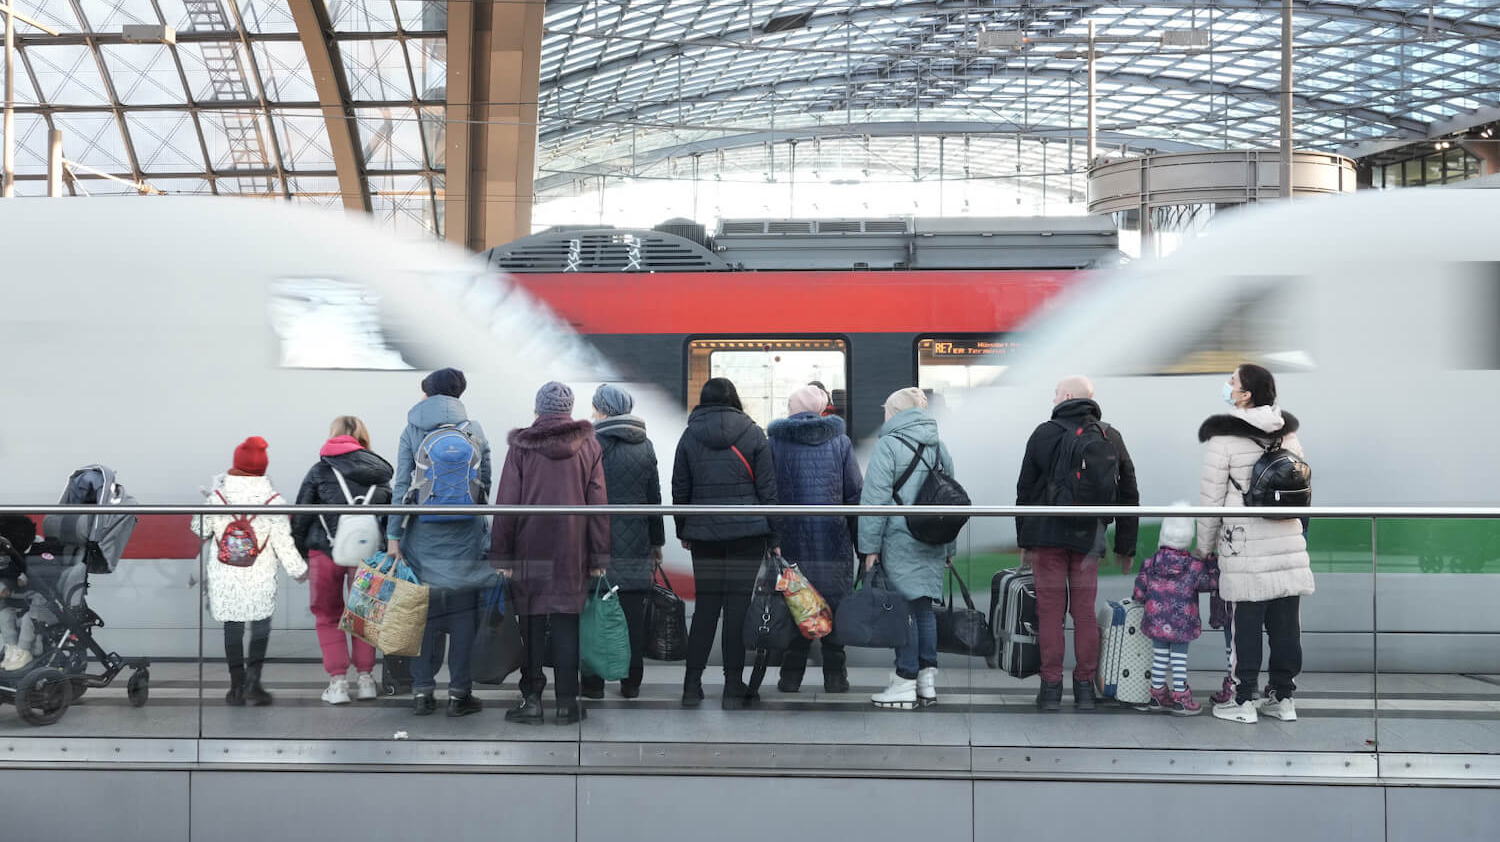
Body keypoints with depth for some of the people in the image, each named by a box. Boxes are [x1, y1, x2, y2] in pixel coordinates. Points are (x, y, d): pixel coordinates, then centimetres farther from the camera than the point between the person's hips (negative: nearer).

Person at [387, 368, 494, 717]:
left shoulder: (412, 432, 1)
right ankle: (459, 693, 8)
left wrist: (393, 536, -3)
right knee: (463, 612, 5)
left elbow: (402, 486, -3)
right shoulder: (474, 430, 4)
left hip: (423, 534, 0)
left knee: (425, 611, 8)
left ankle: (422, 691, 11)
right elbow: (486, 485, 5)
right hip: (465, 535, 0)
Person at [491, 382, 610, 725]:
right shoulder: (587, 445, 3)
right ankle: (566, 702, 7)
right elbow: (598, 504, 2)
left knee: (531, 622, 7)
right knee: (566, 622, 5)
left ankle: (532, 699, 8)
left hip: (529, 548, -1)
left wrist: (501, 555, 1)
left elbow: (506, 504, -2)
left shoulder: (521, 446, -1)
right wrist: (599, 557, 5)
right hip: (572, 551, 1)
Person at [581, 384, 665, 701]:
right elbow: (654, 497, 11)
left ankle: (594, 682, 6)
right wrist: (657, 542, 18)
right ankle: (631, 682, 13)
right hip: (636, 544, 4)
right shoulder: (645, 446, 7)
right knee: (633, 612, 8)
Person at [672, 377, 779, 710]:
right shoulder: (752, 434, 0)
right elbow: (767, 489, 0)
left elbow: (680, 491, 7)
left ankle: (692, 686, 10)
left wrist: (683, 531, 19)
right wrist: (774, 537, 4)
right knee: (738, 607, 2)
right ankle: (733, 689, 5)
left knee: (705, 606, 10)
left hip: (703, 533, 2)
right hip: (747, 532, -2)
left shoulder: (689, 436, 4)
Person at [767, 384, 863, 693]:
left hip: (791, 538, 0)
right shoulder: (840, 441, 4)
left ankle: (791, 676, 9)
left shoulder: (775, 442, 2)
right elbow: (856, 494, 2)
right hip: (834, 541, 0)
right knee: (834, 602, 7)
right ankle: (835, 675, 10)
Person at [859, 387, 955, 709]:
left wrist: (870, 546, -8)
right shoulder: (940, 446, 14)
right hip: (933, 545, 6)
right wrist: (950, 548, 20)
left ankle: (906, 683, 2)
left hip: (900, 541, -6)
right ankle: (928, 680, 14)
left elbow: (875, 498, -11)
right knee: (924, 607, 12)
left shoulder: (889, 444, -7)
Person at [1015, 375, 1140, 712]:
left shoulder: (1044, 434, -1)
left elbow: (1025, 490, 2)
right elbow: (1129, 494, 11)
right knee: (1085, 612, 8)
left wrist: (1024, 540, 10)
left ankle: (1051, 688, 3)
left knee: (1050, 611, 1)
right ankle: (1085, 687, 11)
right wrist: (1125, 546, 17)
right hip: (1089, 536, 2)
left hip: (1047, 533, -2)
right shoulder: (1111, 438, 7)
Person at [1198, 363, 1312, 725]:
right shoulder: (1288, 433, 9)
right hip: (1288, 542, 5)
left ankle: (1244, 701, 6)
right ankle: (1283, 698, 16)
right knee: (1286, 623, 8)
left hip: (1244, 545, -5)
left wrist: (1205, 545, 5)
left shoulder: (1223, 437, -9)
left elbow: (1211, 498, -6)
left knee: (1246, 624, 1)